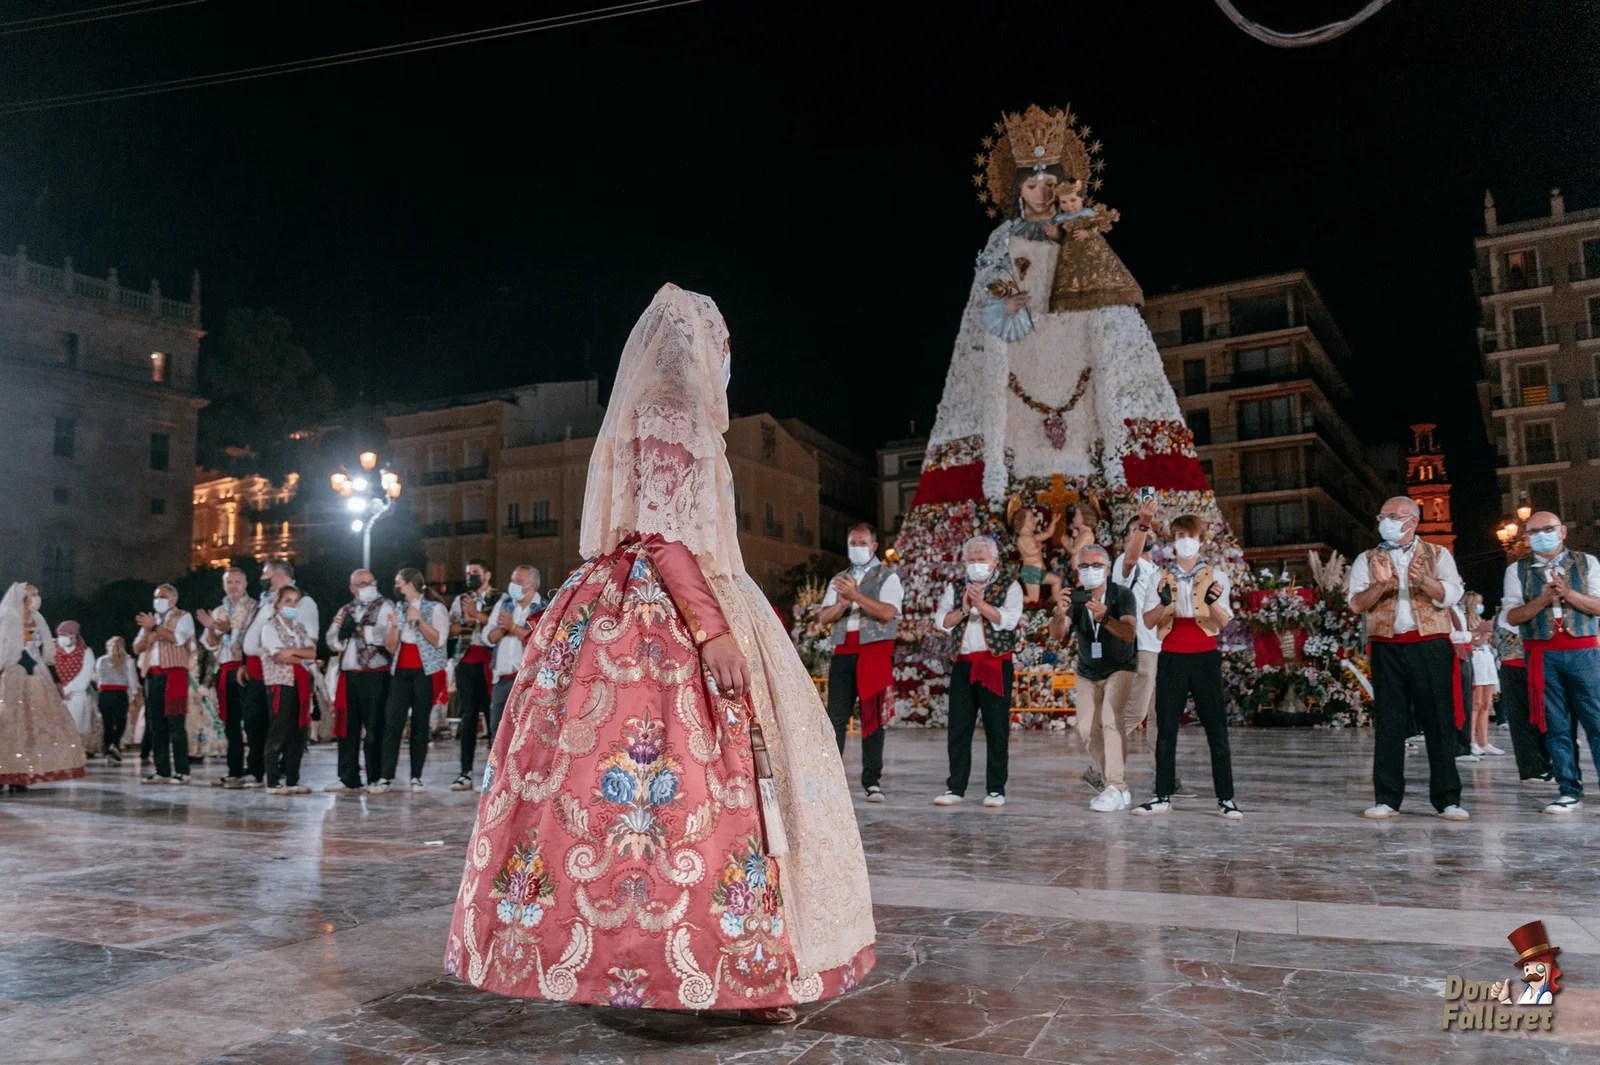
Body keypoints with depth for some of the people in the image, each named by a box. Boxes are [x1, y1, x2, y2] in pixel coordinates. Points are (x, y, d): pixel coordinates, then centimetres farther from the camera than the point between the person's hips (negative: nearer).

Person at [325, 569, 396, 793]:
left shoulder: (385, 607, 1)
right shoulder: (345, 611, 19)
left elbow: (385, 635, -14)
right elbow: (332, 641, 11)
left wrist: (357, 629, -11)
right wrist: (343, 631, -7)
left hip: (375, 675, -6)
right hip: (349, 675, 6)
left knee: (374, 728, -2)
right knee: (348, 728, 8)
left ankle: (376, 778, 5)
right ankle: (349, 779, 16)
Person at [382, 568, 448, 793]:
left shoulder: (435, 608, -1)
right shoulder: (398, 608, 14)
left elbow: (438, 640, -12)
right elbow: (390, 647, 10)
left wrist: (419, 620, -16)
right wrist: (395, 626, -6)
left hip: (425, 671, -4)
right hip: (400, 671, 4)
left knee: (420, 724, 0)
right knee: (392, 722, -5)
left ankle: (416, 777, 5)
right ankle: (386, 777, -4)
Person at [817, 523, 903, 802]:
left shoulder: (887, 577, 5)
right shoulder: (838, 580, 19)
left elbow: (887, 613, -12)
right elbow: (824, 617, 9)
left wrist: (856, 595, -17)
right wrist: (843, 602, -10)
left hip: (876, 652, -4)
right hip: (843, 653, 4)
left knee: (873, 718, -3)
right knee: (836, 716, -1)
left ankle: (872, 782, 1)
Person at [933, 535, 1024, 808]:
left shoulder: (1010, 586, 5)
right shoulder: (955, 588, 15)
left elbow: (1008, 619, -11)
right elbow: (941, 621, 5)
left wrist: (980, 603, -17)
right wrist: (963, 610, -10)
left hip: (996, 664, -3)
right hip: (963, 664, 3)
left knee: (997, 728, 0)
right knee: (958, 728, 4)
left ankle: (996, 789, 9)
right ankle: (956, 788, 11)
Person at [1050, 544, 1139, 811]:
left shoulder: (1122, 595, -18)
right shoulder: (1075, 598, -10)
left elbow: (1129, 633, -33)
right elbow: (1056, 635, -24)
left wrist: (1105, 619, -51)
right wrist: (1059, 615, -45)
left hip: (1120, 669, -4)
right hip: (1087, 673, 4)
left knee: (1112, 720, -24)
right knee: (1088, 730, 0)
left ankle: (1115, 790, -23)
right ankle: (1118, 789, 14)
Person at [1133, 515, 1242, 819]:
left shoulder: (1215, 576, 4)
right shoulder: (1160, 578, 8)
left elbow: (1223, 622, -5)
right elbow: (1148, 621, 0)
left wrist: (1213, 601, -25)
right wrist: (1163, 603, -20)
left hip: (1205, 657, -1)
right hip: (1171, 658, 1)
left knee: (1216, 728, -2)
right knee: (1166, 728, 3)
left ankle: (1225, 798, 3)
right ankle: (1163, 796, 9)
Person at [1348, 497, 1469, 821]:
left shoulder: (1437, 555, 9)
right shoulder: (1367, 560, 12)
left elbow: (1451, 594, -6)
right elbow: (1356, 603, 0)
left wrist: (1423, 580, -25)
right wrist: (1380, 584, -18)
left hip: (1430, 646, -1)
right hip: (1387, 649, 1)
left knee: (1439, 721, -1)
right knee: (1388, 724, 2)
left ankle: (1447, 799, 6)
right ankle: (1387, 799, 7)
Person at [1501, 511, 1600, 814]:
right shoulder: (1517, 570, 7)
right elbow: (1512, 616, 1)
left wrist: (1568, 594, -16)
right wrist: (1542, 599, -14)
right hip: (1543, 656, 0)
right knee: (1557, 727, 4)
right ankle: (1570, 792, 10)